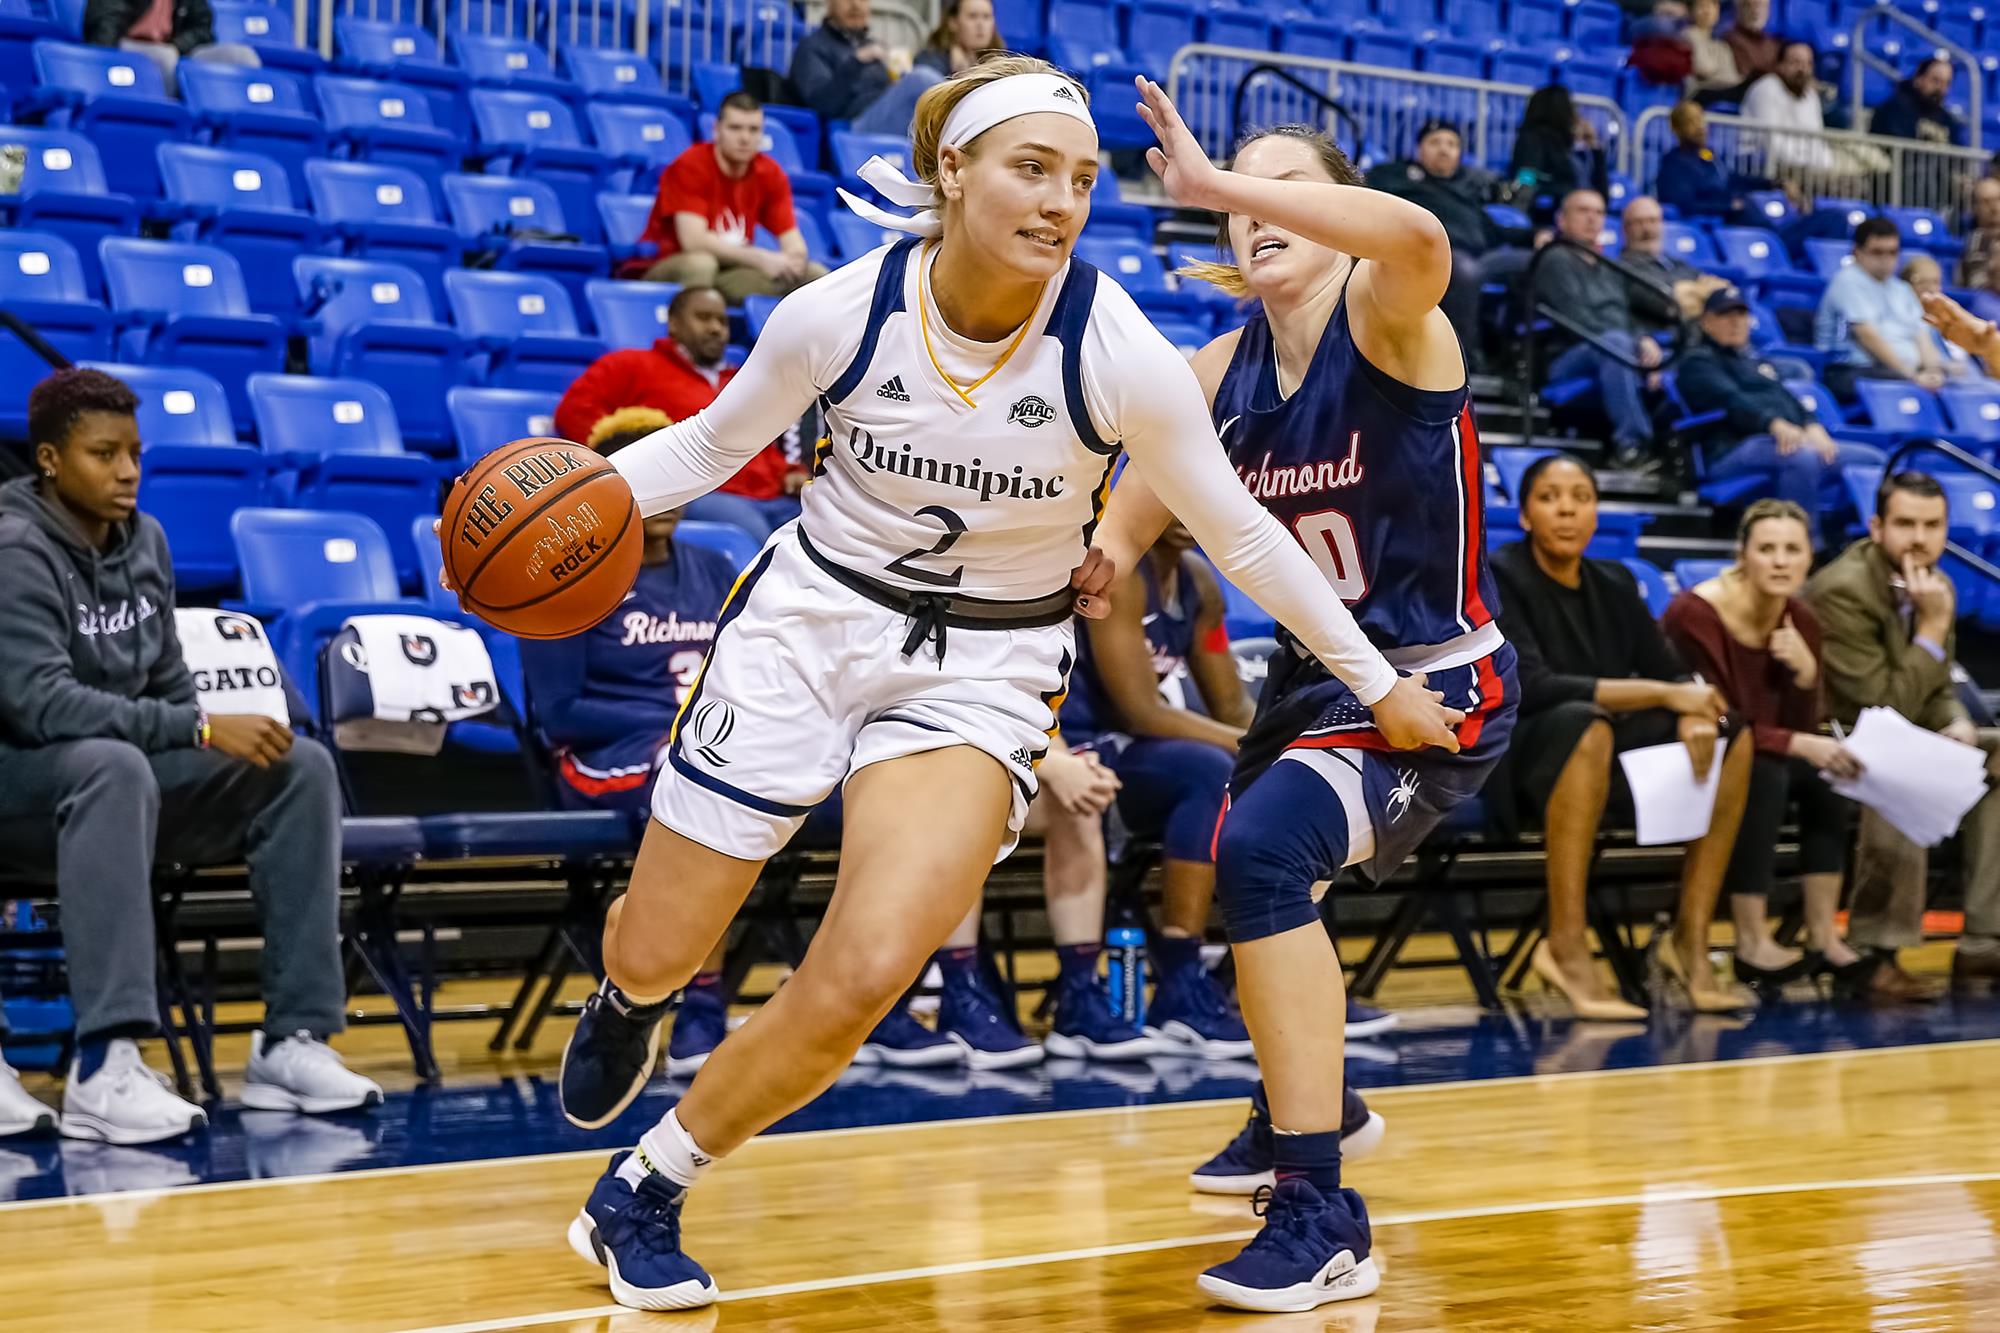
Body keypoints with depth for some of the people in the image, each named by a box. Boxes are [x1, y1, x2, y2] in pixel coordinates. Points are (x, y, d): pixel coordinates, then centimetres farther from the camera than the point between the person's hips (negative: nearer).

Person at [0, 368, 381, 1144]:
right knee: (114, 765, -40)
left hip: (124, 767, 8)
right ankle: (103, 1066, -47)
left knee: (302, 767, -10)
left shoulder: (144, 541, 7)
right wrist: (201, 730, -32)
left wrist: (222, 736, -6)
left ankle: (292, 1040, -13)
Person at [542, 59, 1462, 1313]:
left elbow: (1239, 532, -5)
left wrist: (1381, 681, 0)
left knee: (863, 978, -22)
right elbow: (715, 442, 2)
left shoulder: (1121, 353, -18)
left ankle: (645, 1196, 3)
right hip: (811, 620, 1)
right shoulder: (840, 313, -15)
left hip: (985, 670, -1)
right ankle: (628, 1005, 50)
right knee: (652, 957, 8)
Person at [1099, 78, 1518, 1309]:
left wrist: (1215, 182, -48)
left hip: (1439, 681, -9)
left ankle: (1321, 1215, -27)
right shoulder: (1224, 371, 0)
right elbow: (1124, 527, 5)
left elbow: (1422, 240, -43)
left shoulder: (1384, 318, -18)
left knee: (1264, 849, -31)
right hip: (1316, 673, 9)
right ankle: (1306, 1100, 62)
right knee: (1249, 863, 29)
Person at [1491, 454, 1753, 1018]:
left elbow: (1672, 673, 8)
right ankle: (1566, 946, -37)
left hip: (1603, 761, 7)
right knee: (1582, 722, -38)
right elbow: (1530, 686, -22)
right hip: (1509, 761, -7)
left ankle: (1690, 937, -13)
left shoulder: (1615, 584, 10)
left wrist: (1696, 713, -17)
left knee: (1733, 733, -8)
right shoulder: (1499, 576, -10)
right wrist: (1660, 694, -24)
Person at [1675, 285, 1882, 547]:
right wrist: (1775, 424, -31)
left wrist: (1812, 427, -6)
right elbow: (1731, 400, -13)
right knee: (1802, 457, -40)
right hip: (1734, 447, -9)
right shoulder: (1698, 362, 6)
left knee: (1874, 460, -3)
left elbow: (1785, 396, 18)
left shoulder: (1753, 359, 33)